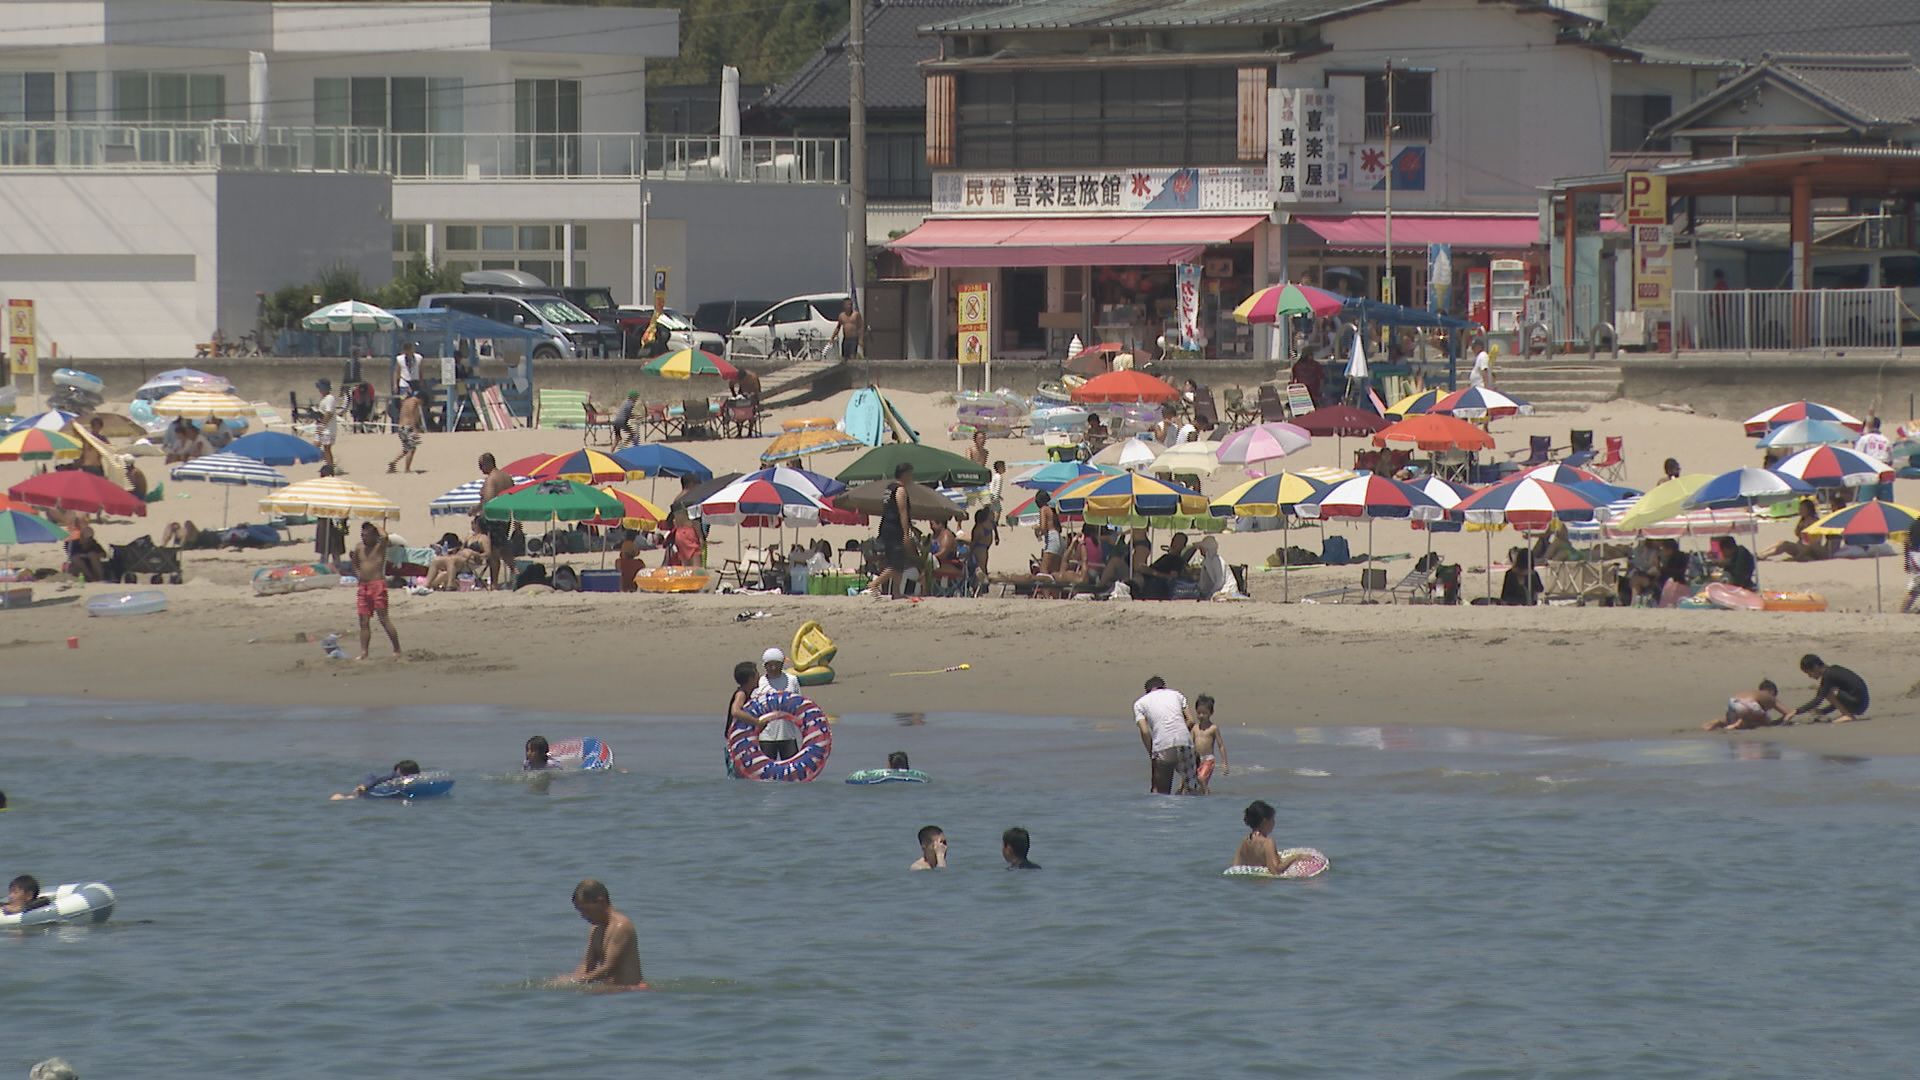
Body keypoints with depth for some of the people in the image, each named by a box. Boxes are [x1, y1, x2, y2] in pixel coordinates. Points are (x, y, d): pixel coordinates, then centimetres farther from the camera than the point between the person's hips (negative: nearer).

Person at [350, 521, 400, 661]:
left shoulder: (380, 547, -5)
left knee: (384, 619, -8)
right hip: (363, 585, 7)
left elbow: (384, 536, -28)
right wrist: (358, 574, 11)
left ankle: (397, 650, -2)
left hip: (378, 585, -7)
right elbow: (355, 564, 29)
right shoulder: (359, 548, 13)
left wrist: (376, 526, -10)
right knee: (364, 621, 4)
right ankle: (363, 652, 5)